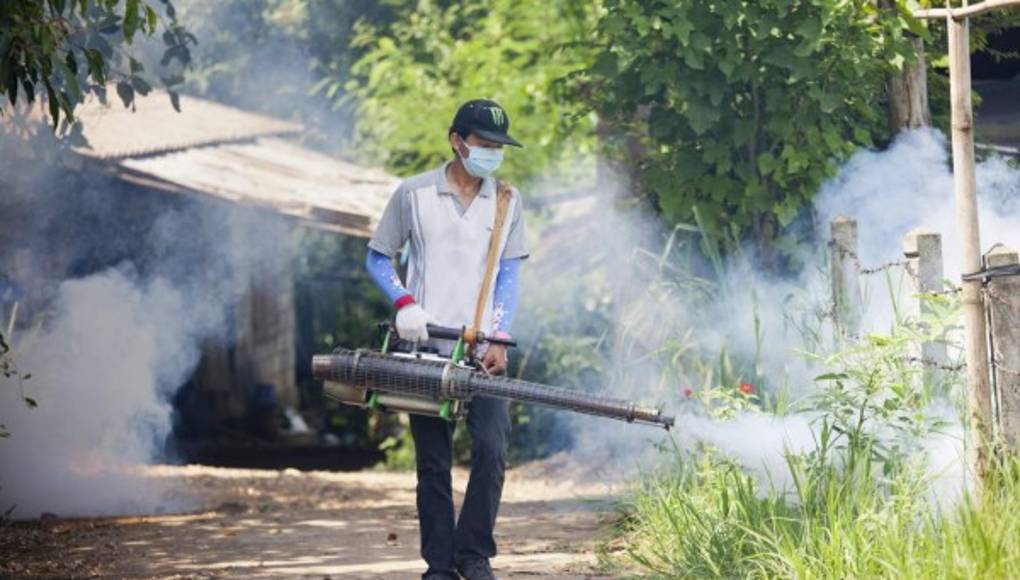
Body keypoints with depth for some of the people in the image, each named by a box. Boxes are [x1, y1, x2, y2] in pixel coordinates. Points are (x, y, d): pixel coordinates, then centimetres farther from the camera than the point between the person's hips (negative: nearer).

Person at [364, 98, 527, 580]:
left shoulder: (507, 199, 8)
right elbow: (377, 259, 8)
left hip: (483, 350, 1)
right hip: (426, 347, -1)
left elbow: (509, 275, 7)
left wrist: (499, 339, -6)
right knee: (433, 460, 2)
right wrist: (404, 303, -10)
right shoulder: (413, 194, 2)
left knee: (492, 449, -13)